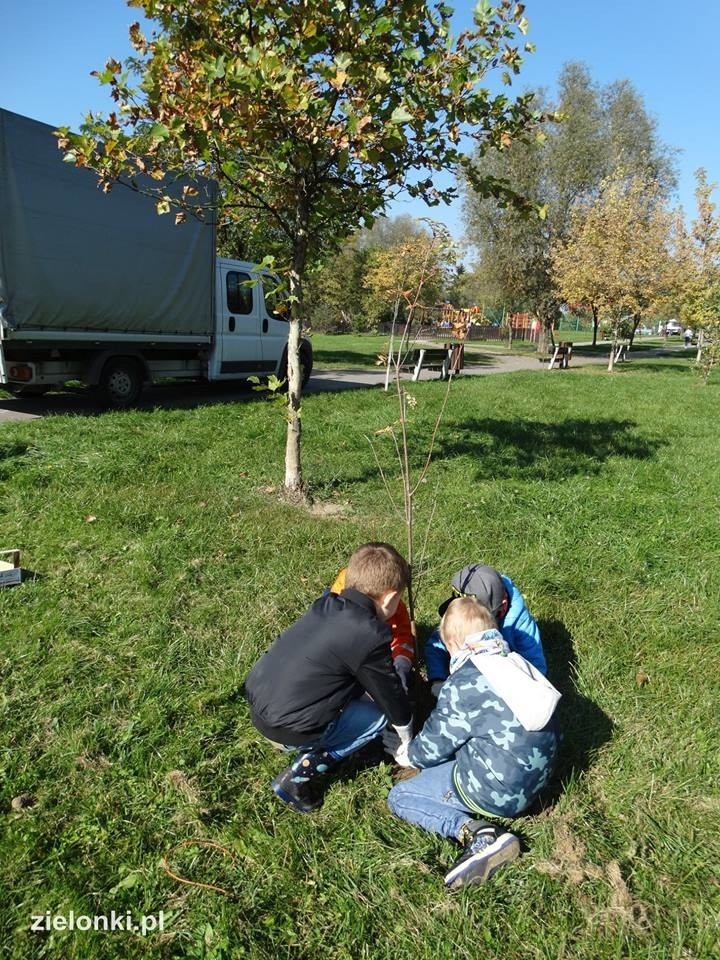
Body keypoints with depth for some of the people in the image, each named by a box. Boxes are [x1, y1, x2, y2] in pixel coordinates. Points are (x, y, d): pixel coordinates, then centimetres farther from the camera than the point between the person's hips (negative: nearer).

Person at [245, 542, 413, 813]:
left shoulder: (327, 604, 5)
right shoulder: (371, 636, -16)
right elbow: (391, 696, 0)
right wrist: (408, 742, 18)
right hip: (287, 726, -8)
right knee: (378, 716, 9)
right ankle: (300, 773, 1)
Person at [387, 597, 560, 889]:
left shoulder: (463, 684, -21)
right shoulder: (518, 664, -1)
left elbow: (433, 746, -9)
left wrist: (409, 755, 14)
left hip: (497, 793, -8)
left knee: (398, 796, 3)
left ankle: (476, 832, -14)